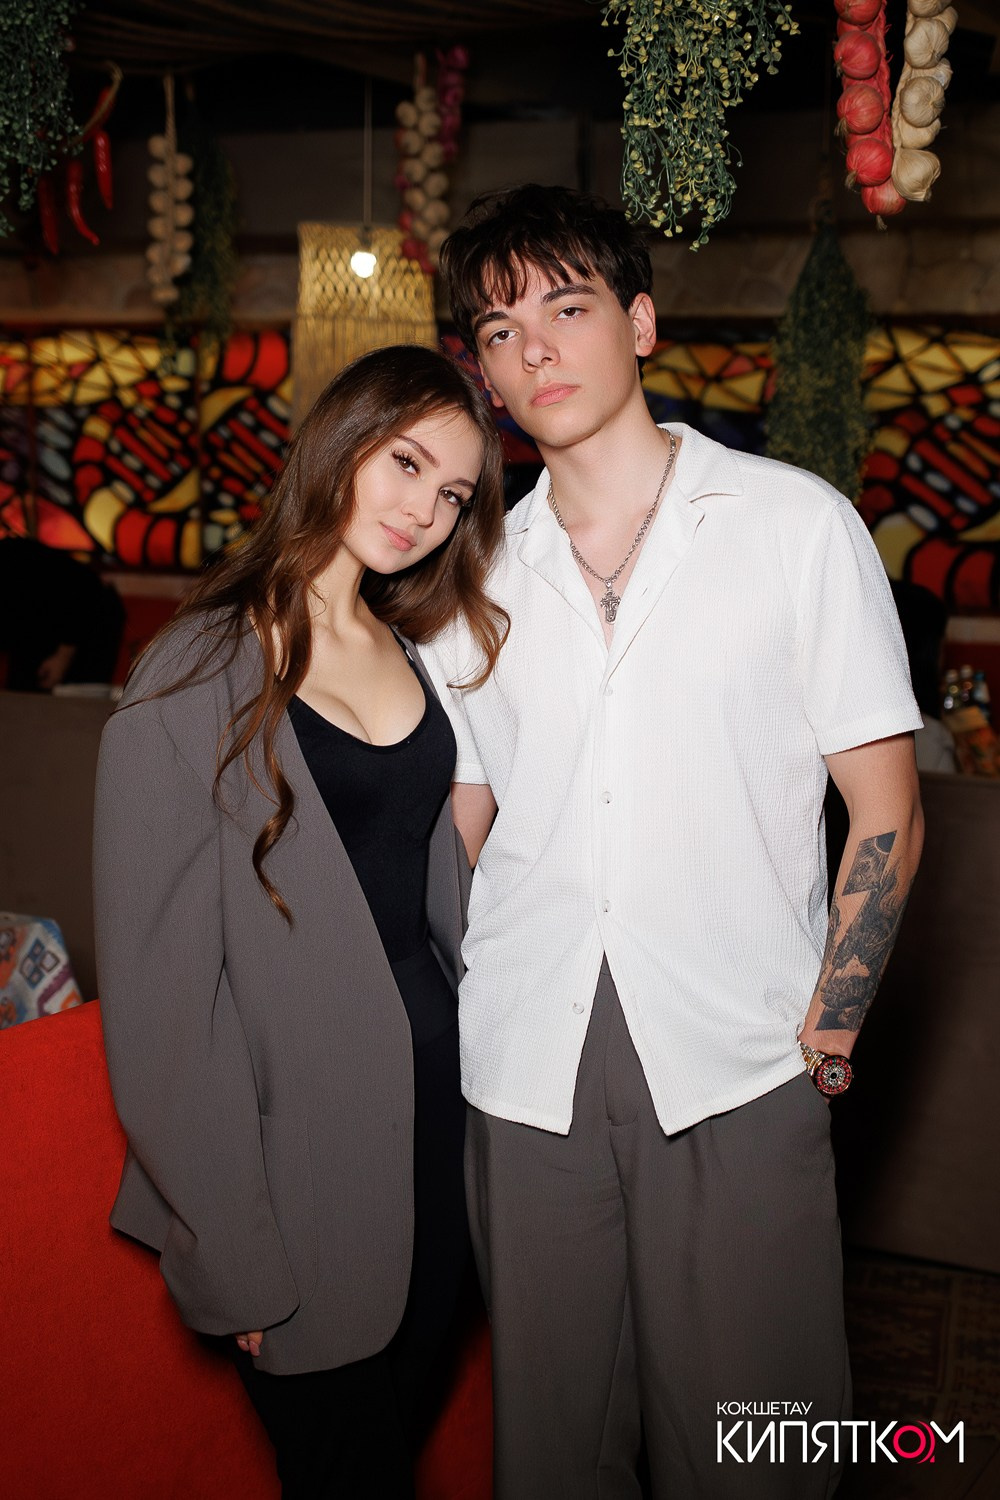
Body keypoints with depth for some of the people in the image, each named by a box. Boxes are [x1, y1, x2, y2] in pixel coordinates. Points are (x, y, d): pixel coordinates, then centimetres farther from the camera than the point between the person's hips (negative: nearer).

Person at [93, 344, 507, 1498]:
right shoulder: (198, 681, -14)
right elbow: (161, 982, -14)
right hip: (303, 1120, -5)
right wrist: (227, 1246, -13)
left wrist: (471, 1060, 4)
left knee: (413, 1394, 21)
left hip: (436, 1093, 6)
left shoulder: (415, 653, 7)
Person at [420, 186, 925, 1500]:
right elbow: (457, 834, 13)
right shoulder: (475, 577, 9)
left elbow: (886, 814, 0)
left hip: (738, 1072, -2)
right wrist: (451, 1028, 3)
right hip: (524, 1078, 3)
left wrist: (824, 1038, -5)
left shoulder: (798, 525, 0)